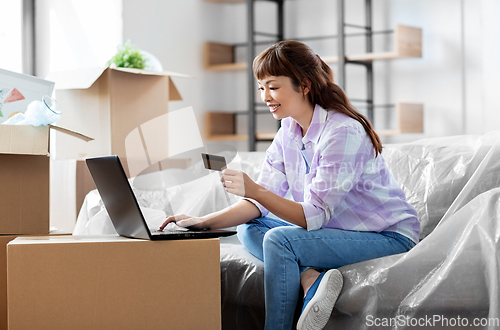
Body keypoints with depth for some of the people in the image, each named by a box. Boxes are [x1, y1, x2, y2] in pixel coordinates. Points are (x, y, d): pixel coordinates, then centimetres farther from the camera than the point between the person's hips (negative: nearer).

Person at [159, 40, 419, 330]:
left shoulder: (343, 132, -23)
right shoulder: (289, 132, 3)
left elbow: (314, 216, -26)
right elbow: (261, 203, 1)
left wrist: (255, 190, -35)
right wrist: (203, 223, -12)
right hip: (339, 229, 9)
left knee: (279, 239, -25)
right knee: (249, 228, 0)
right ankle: (311, 278, -19)